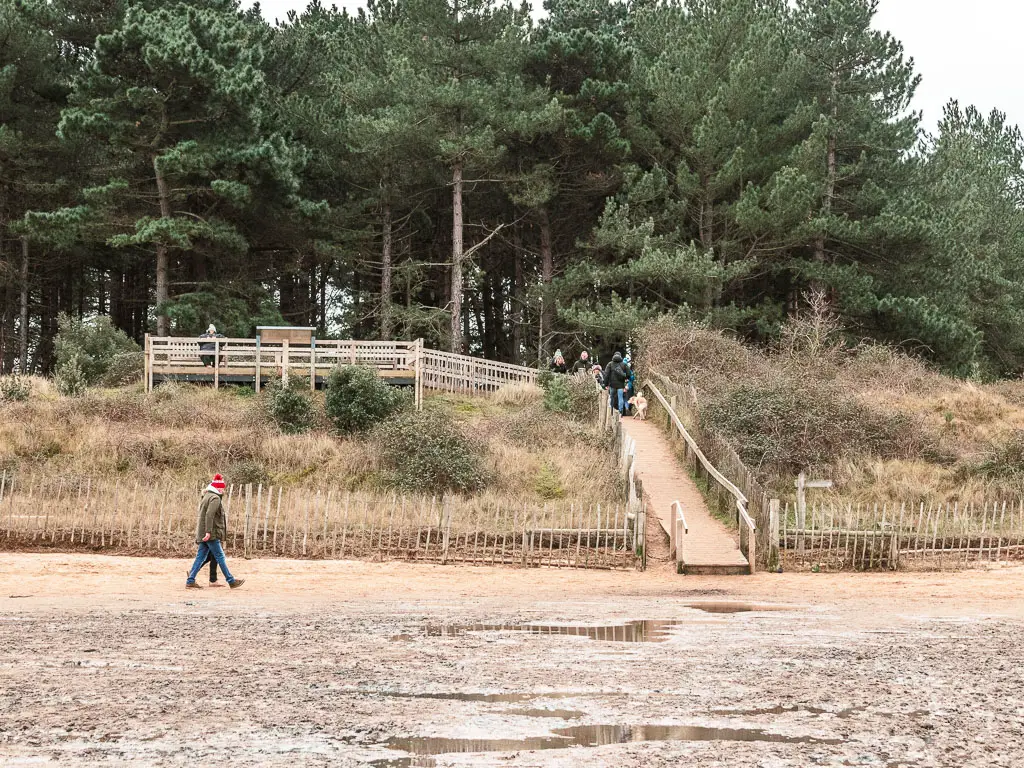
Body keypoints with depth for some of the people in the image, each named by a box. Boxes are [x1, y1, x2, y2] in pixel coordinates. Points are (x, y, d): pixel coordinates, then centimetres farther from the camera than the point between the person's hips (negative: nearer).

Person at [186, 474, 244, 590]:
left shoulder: (206, 496, 18)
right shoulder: (215, 498, -12)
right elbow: (209, 515, -23)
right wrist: (208, 532, -28)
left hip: (202, 533, 9)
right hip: (211, 534, -9)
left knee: (200, 557, 8)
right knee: (220, 557, -5)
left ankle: (190, 581, 5)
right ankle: (231, 581, -1)